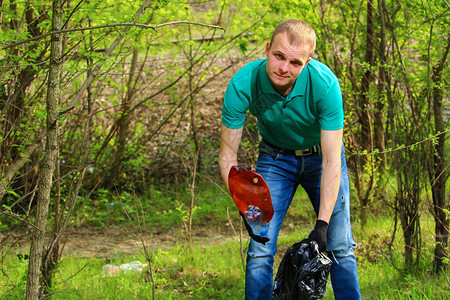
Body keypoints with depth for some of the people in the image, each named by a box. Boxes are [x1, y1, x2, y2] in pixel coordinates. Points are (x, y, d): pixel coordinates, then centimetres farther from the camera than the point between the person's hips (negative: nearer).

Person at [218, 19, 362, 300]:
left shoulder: (325, 84, -33)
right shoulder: (243, 85, -29)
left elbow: (331, 161, -28)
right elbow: (228, 155, -19)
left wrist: (322, 223, -33)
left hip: (320, 157, -1)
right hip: (275, 158, 1)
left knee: (340, 247, -8)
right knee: (260, 250, -9)